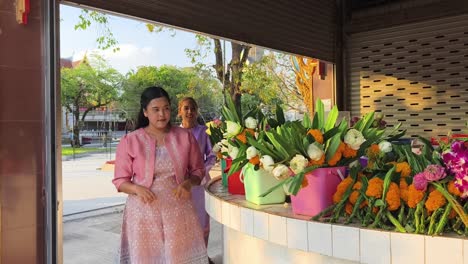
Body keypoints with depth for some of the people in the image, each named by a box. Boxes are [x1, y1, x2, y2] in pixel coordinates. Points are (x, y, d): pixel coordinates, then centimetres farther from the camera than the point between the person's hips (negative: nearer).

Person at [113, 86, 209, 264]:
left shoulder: (185, 137, 1)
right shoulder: (130, 141, -3)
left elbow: (198, 170, 9)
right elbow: (120, 180, 2)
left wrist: (188, 183, -11)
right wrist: (137, 188, -18)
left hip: (178, 209, 1)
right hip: (144, 211, -1)